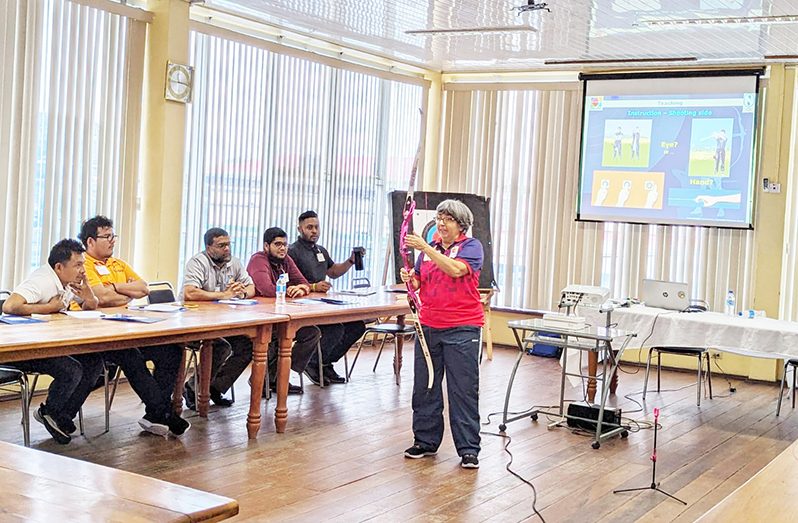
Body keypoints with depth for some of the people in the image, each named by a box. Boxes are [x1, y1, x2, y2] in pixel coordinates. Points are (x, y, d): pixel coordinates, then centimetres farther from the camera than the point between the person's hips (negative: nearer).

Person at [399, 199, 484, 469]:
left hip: (461, 328, -6)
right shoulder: (429, 249, 15)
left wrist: (425, 248, -23)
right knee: (424, 386, 9)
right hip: (428, 326, 6)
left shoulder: (471, 246, -2)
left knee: (463, 390, -3)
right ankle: (425, 440, 21)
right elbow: (418, 283, 15)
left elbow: (456, 269, -21)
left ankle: (469, 449, 3)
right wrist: (409, 278, -8)